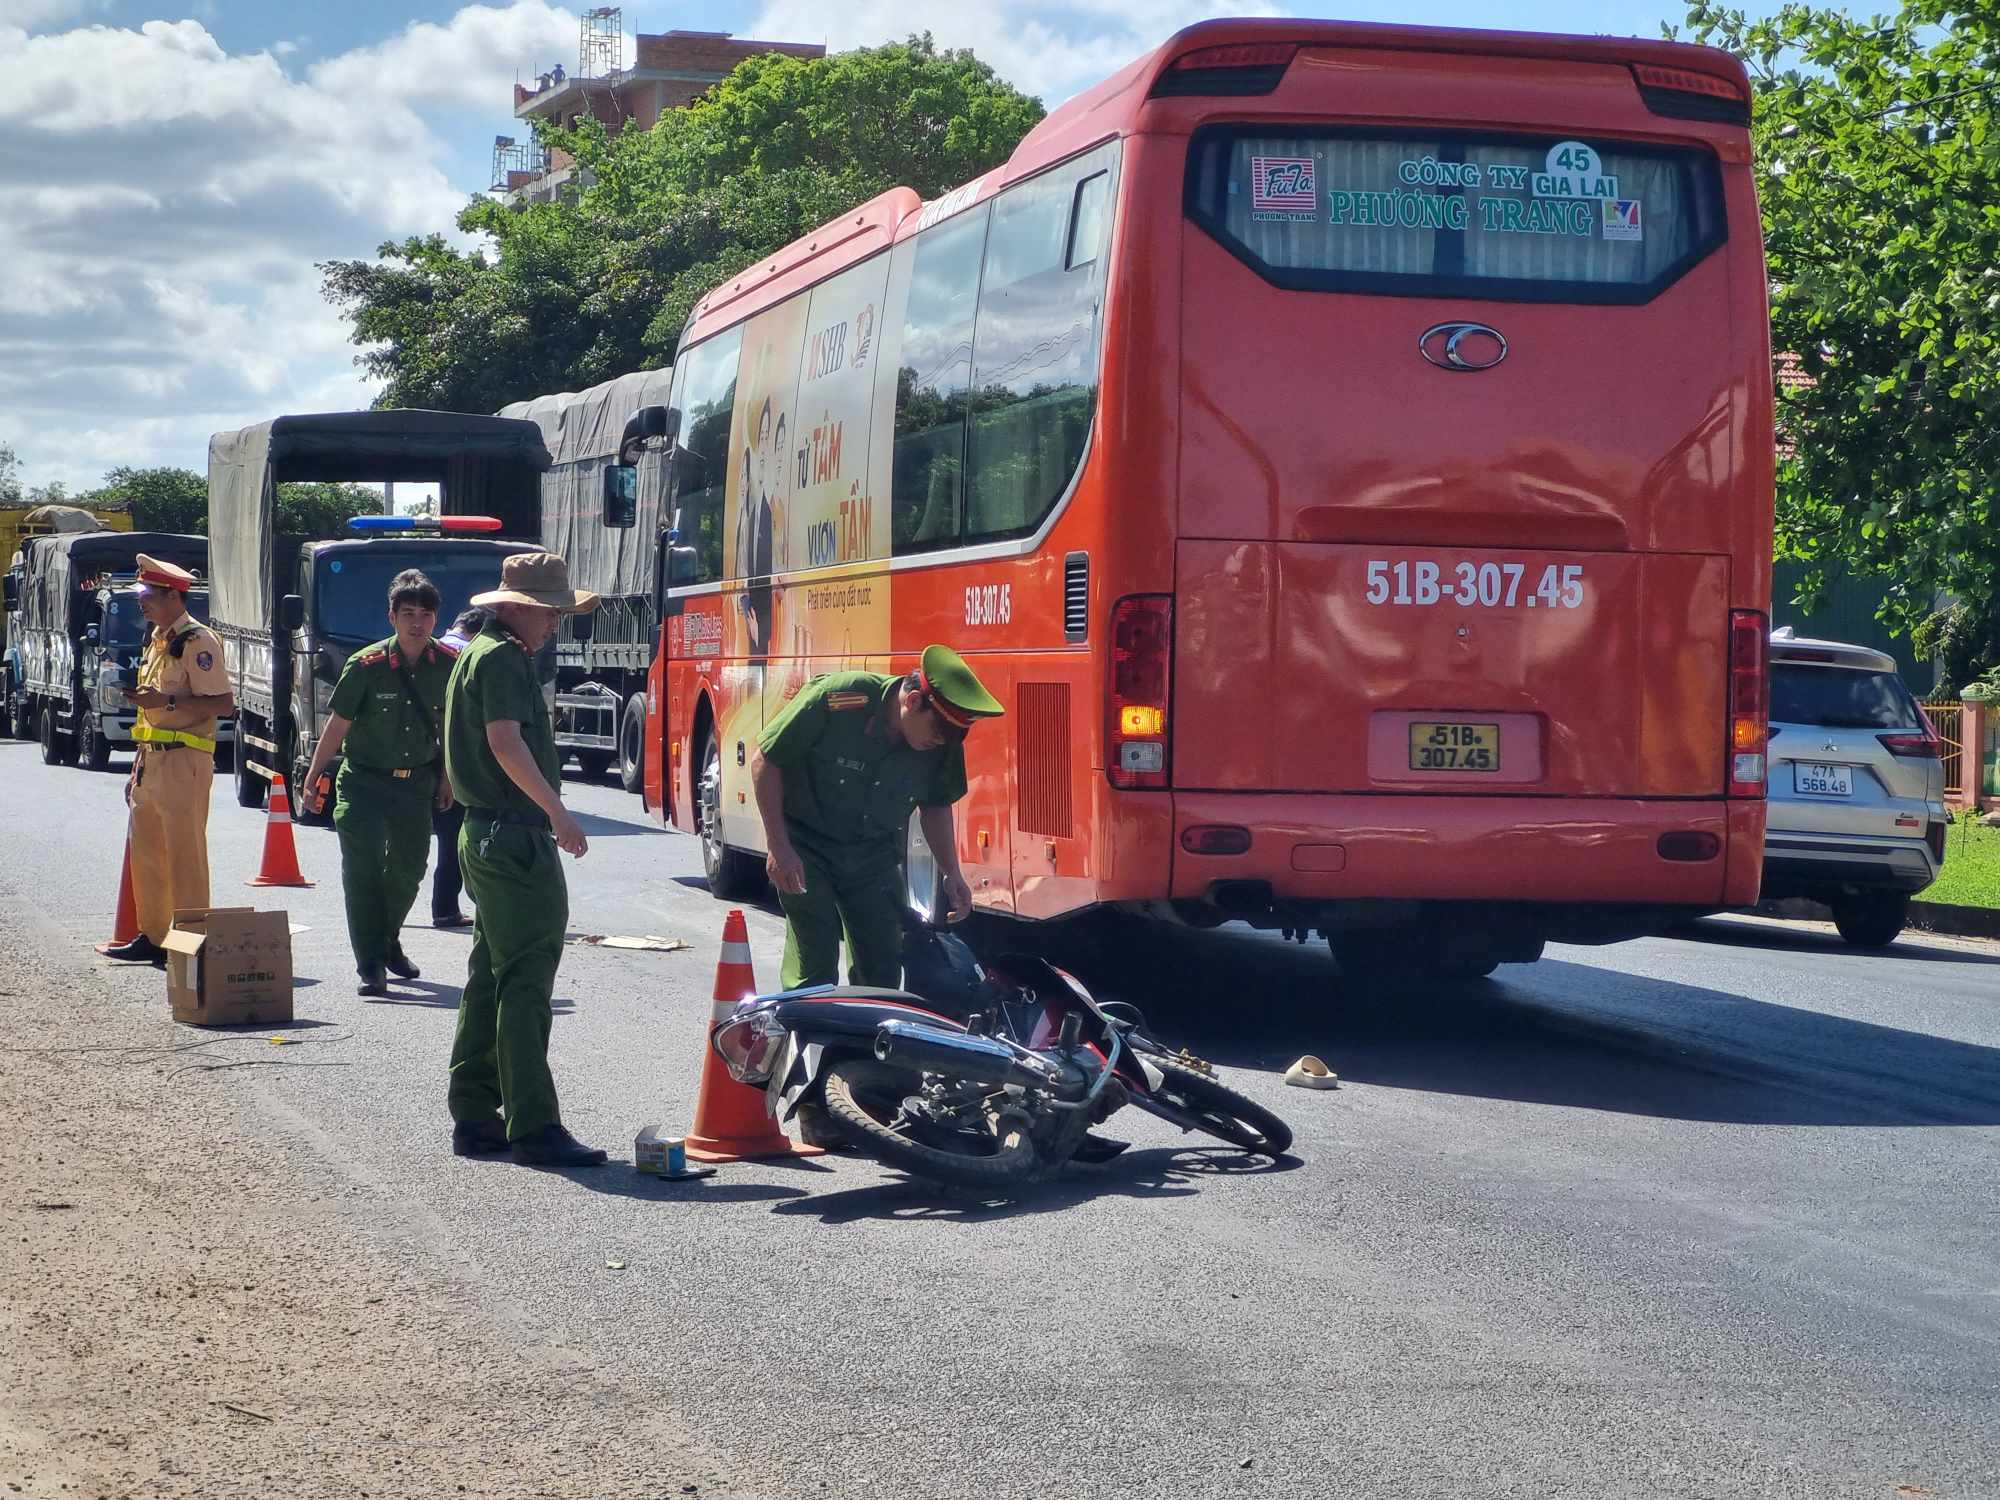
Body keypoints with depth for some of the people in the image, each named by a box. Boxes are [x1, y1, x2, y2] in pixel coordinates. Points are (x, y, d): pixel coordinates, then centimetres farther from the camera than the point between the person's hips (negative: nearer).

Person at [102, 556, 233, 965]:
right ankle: (152, 936, 20)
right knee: (145, 851, 12)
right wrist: (137, 768, 23)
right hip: (151, 761, 10)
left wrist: (167, 701, -24)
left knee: (184, 855, -7)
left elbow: (224, 702, -18)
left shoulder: (197, 641, -11)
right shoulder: (155, 639, 18)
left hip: (183, 763, -9)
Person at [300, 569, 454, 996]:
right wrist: (314, 776, -6)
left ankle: (388, 942, 38)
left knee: (409, 867, 13)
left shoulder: (448, 665, -6)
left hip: (416, 783, 4)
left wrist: (446, 777, 12)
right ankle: (370, 965, -11)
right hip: (364, 781, -4)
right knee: (363, 868, -12)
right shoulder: (366, 665, -15)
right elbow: (338, 725, -8)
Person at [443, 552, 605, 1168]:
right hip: (514, 837, -11)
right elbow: (506, 742, -25)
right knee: (525, 983, -11)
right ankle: (534, 1128, -12)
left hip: (487, 835, 11)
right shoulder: (503, 659, -13)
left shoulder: (479, 653, 20)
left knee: (490, 979, 14)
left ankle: (474, 1117, 17)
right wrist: (557, 812, -29)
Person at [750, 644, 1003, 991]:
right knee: (815, 970, -11)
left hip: (874, 855, 5)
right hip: (807, 845, -5)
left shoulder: (943, 744, -10)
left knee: (883, 972, 4)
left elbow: (936, 806, 10)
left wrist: (951, 873, -1)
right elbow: (765, 760, -16)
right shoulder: (836, 699, -25)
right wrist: (778, 847, -18)